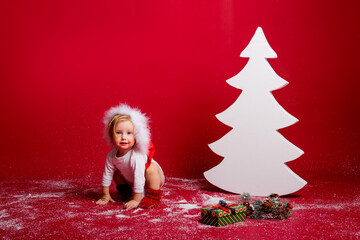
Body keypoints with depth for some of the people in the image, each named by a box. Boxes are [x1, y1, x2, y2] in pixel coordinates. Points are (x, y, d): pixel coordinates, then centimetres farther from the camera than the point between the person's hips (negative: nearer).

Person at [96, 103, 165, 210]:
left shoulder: (136, 156, -40)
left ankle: (152, 197, -21)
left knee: (151, 168, -33)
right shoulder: (111, 155, -21)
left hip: (154, 178, -6)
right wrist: (105, 195, -3)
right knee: (116, 171, 2)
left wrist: (136, 200, -36)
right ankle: (125, 193, 20)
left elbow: (139, 179, -39)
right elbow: (107, 174, -8)